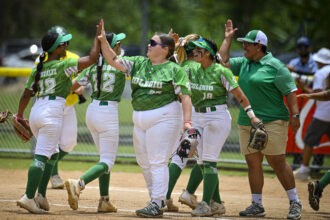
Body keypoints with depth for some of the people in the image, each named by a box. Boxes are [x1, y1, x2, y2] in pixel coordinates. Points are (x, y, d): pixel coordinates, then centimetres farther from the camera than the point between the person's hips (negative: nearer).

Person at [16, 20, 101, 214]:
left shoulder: (38, 69, 12)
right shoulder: (63, 66, -7)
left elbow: (26, 95, 15)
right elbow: (92, 59, -9)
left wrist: (20, 116, 25)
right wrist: (98, 37, 1)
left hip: (36, 112, 8)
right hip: (52, 113, -8)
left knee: (52, 154, 20)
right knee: (41, 157, -8)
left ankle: (41, 196, 15)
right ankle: (29, 197, -13)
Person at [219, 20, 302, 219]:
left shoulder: (275, 66, -7)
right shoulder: (243, 64, 15)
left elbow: (290, 91, -9)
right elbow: (222, 62, 20)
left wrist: (295, 115, -17)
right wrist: (228, 38, 17)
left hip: (272, 122, -7)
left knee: (277, 162, -7)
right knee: (253, 163, 6)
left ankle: (295, 203, 1)